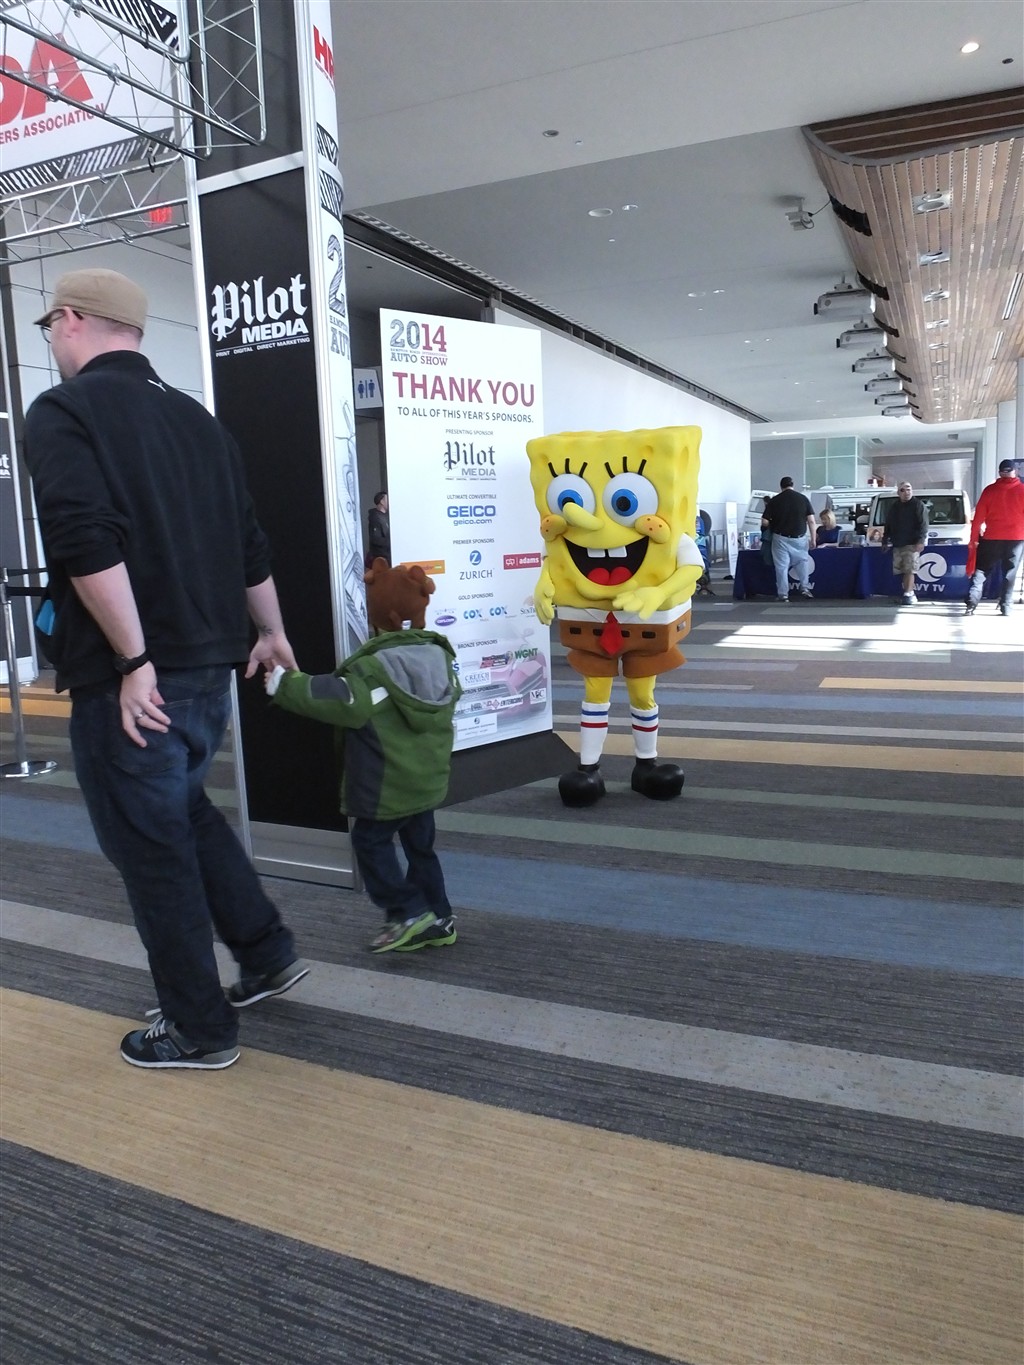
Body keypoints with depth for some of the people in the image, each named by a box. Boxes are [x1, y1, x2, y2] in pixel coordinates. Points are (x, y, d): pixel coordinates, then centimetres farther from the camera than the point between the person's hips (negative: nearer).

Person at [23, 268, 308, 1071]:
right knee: (185, 813, 26)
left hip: (127, 679, -7)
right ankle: (269, 955, 29)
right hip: (209, 665, 8)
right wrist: (271, 635, 25)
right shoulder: (195, 418, 14)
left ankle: (200, 1029, 19)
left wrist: (134, 661, -21)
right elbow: (248, 543, 16)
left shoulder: (63, 411, -8)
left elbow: (89, 544, -24)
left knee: (150, 846, 6)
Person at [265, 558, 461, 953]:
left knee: (370, 842, 8)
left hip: (384, 786, -8)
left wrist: (283, 683, -13)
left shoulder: (373, 669, -21)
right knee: (420, 846, 18)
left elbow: (333, 698, -25)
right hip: (428, 780, 8)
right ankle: (438, 918, 22)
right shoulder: (438, 655, 4)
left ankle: (409, 914, 6)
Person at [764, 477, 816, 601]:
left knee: (782, 566, 5)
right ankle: (804, 587, 17)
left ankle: (783, 594, 5)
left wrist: (773, 525, 17)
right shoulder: (803, 498, 0)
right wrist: (813, 539, 3)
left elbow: (765, 521, -5)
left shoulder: (774, 500, -4)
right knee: (803, 561, 23)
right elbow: (811, 521, -3)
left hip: (781, 538, -2)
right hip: (799, 538, 2)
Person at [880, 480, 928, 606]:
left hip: (912, 544, -6)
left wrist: (921, 540, -17)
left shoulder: (918, 505, 1)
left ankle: (908, 594, -18)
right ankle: (910, 594, 14)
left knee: (909, 570, -13)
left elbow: (923, 525, -7)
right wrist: (885, 541, 20)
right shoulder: (894, 507, 18)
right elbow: (887, 526, 24)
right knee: (903, 571, 6)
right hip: (897, 545, 6)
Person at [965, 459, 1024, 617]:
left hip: (992, 537, 0)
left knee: (981, 569, 4)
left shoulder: (989, 490, 1)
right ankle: (1006, 606, 4)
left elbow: (979, 516, 0)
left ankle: (972, 603, -11)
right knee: (1010, 573, 8)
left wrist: (973, 538, 5)